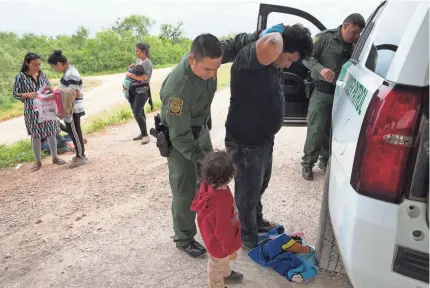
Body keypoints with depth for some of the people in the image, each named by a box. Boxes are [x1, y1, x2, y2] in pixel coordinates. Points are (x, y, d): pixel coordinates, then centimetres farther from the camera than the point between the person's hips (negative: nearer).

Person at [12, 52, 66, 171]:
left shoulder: (42, 75, 4)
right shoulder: (20, 77, -7)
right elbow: (15, 94, -5)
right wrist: (27, 95, -21)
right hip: (32, 111, -3)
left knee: (51, 133, 7)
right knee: (36, 136, 5)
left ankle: (55, 157, 23)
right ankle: (37, 161, 20)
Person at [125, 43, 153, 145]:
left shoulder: (147, 62, -14)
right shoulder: (138, 60, 13)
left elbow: (143, 77, -26)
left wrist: (129, 74, -17)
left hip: (143, 90, -9)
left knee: (137, 112, -15)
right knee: (139, 112, 12)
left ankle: (145, 135, -6)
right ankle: (142, 133, 21)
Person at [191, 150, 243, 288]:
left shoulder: (209, 186, -21)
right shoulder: (221, 201, -45)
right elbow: (223, 229, -31)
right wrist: (230, 248, -16)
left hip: (213, 234, 8)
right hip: (218, 242, -8)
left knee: (224, 261, 37)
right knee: (218, 265, 24)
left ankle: (226, 274, 66)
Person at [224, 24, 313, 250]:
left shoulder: (273, 63, 4)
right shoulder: (249, 56, -25)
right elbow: (271, 45, -47)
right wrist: (277, 32, -27)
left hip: (264, 138, 9)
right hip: (245, 142, -9)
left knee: (260, 185, 27)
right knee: (248, 191, 10)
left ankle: (257, 221, 52)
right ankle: (249, 238, 33)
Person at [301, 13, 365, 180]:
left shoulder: (354, 46, 8)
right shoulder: (325, 37, -4)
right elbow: (307, 57, -7)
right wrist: (320, 69, -23)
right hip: (322, 92, -4)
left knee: (333, 129, 10)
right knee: (316, 129, -4)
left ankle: (325, 160, 28)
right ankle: (308, 164, 10)